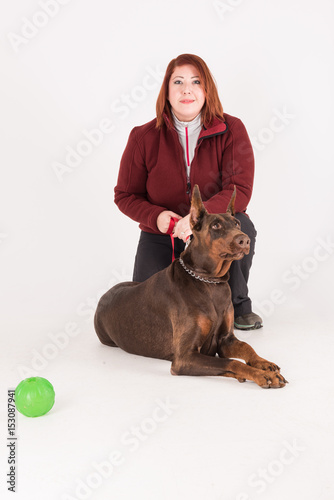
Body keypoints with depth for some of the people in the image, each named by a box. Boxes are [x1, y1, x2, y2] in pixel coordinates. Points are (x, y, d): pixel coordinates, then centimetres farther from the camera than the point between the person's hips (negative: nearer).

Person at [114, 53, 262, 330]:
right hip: (161, 234, 1)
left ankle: (238, 304, -7)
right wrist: (156, 216, -22)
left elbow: (240, 190, -20)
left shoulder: (231, 130, -10)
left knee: (241, 226, -34)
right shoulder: (143, 137, -7)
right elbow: (125, 195, -1)